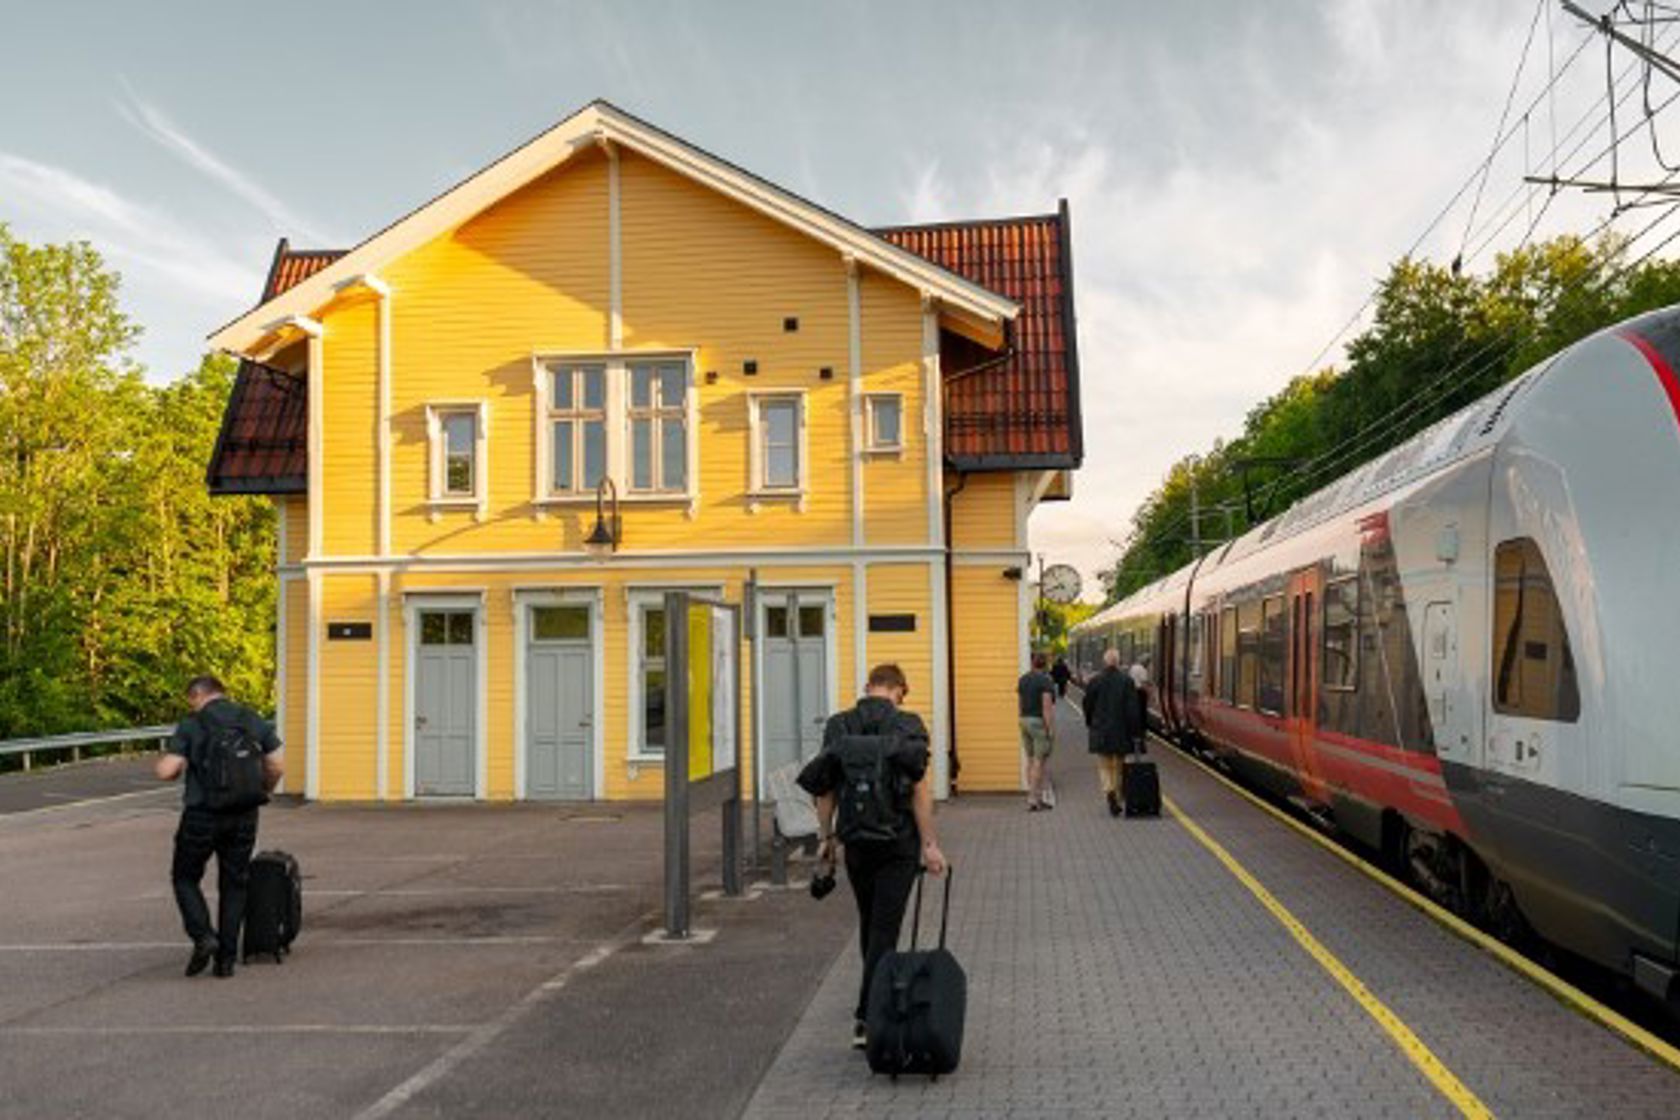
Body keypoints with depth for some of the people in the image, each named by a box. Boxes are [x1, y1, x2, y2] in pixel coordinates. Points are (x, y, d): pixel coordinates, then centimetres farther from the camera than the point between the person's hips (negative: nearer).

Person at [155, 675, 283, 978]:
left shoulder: (190, 726, -5)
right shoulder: (254, 722, 6)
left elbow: (166, 771, -13)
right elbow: (276, 768, 5)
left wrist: (165, 759, 10)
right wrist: (263, 793, 23)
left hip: (202, 815, -3)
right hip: (244, 817, 3)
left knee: (185, 877, 16)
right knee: (234, 885, 12)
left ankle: (203, 937, -3)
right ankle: (226, 958, 10)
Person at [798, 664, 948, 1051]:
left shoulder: (838, 726, 3)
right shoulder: (908, 725, -7)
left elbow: (825, 789, 3)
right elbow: (920, 789, -12)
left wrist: (827, 836, 11)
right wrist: (930, 843, -9)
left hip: (856, 841, 4)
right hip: (899, 842, -4)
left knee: (868, 924, 19)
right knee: (885, 928, -1)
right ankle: (867, 1018, -7)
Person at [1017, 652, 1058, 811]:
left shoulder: (1023, 679, 10)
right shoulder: (1046, 681, -12)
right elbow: (1047, 706, -18)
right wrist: (1050, 729, -16)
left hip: (1025, 721, 7)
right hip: (1041, 722, -7)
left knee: (1031, 760, 12)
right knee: (1040, 762, -4)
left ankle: (1037, 797, 15)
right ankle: (1033, 800, -6)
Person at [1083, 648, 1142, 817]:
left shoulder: (1095, 681, -5)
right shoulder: (1127, 680, -5)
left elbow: (1088, 705, 3)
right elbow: (1132, 708, -7)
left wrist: (1090, 724, 19)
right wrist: (1133, 731, -3)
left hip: (1101, 732, -1)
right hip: (1121, 731, 1)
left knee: (1104, 766, 6)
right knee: (1118, 767, 14)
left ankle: (1109, 791, -20)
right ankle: (1117, 800, 20)